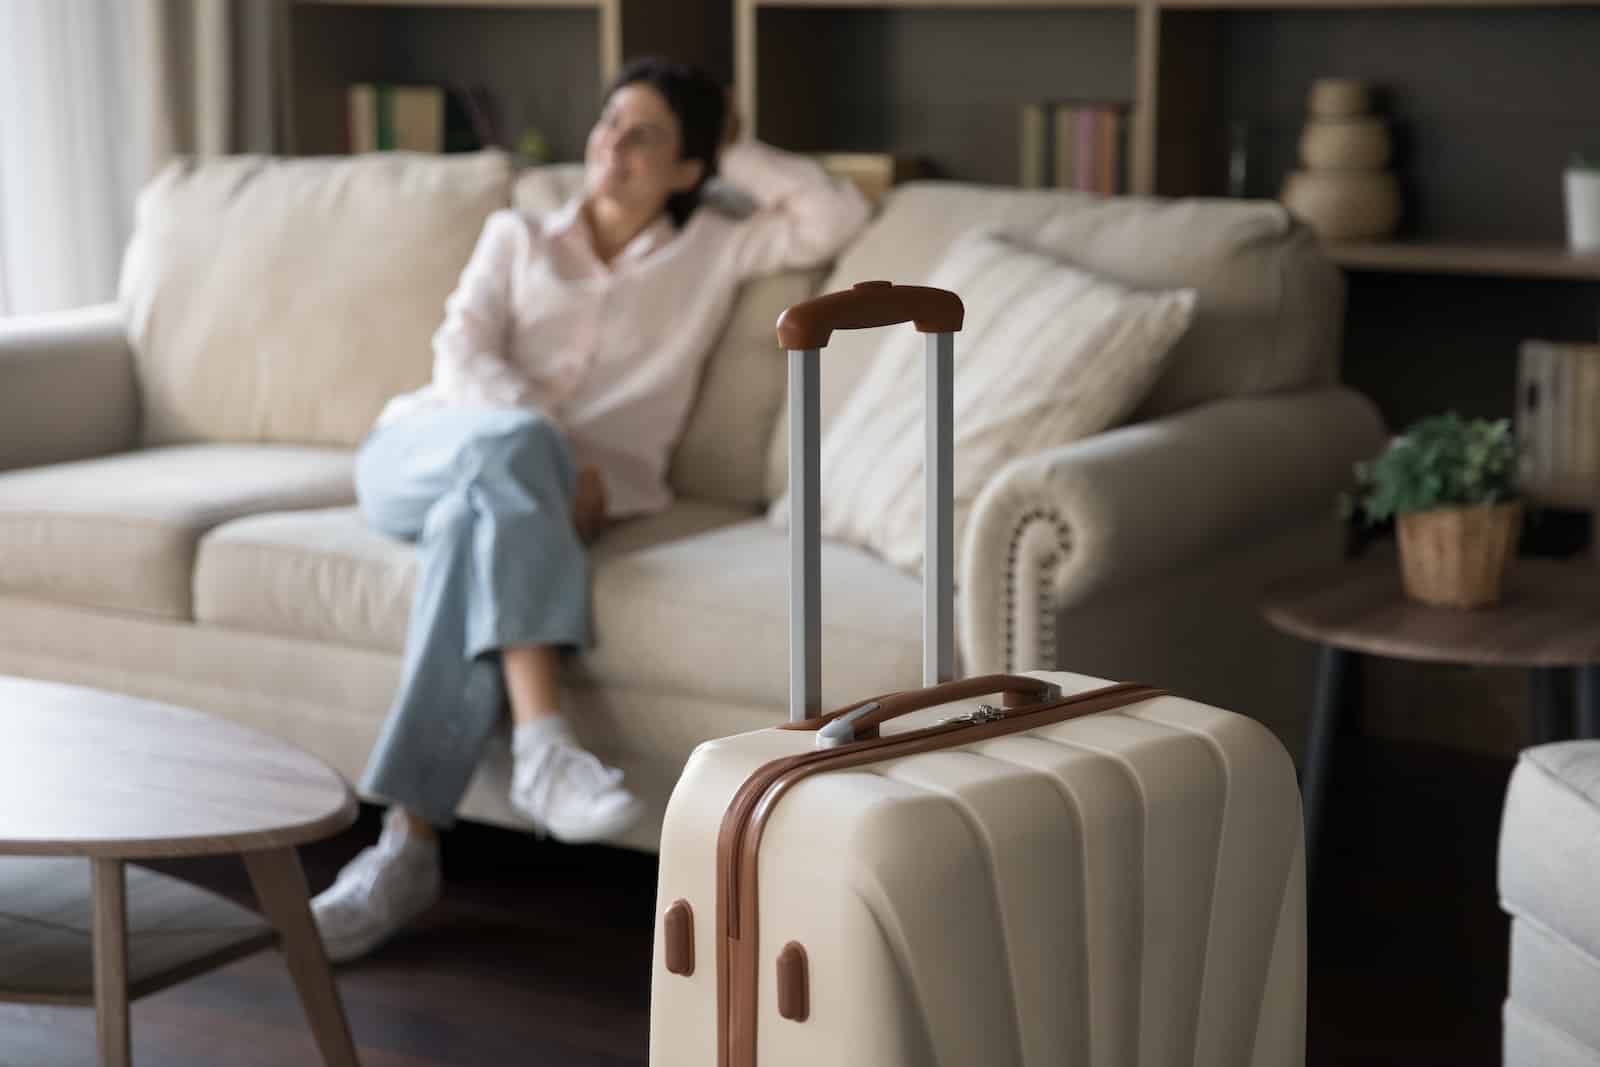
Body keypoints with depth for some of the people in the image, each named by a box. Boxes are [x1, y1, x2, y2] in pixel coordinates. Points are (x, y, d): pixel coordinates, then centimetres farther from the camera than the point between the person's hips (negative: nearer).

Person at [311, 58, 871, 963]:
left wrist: (737, 154, 18)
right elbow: (462, 357, 4)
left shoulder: (713, 253, 20)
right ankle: (545, 746, -50)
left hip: (512, 486, -1)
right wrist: (556, 452, -14)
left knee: (475, 518, -39)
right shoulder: (516, 236, 21)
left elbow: (839, 218, 8)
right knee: (513, 443, -37)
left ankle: (408, 848, -45)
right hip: (424, 448, 1)